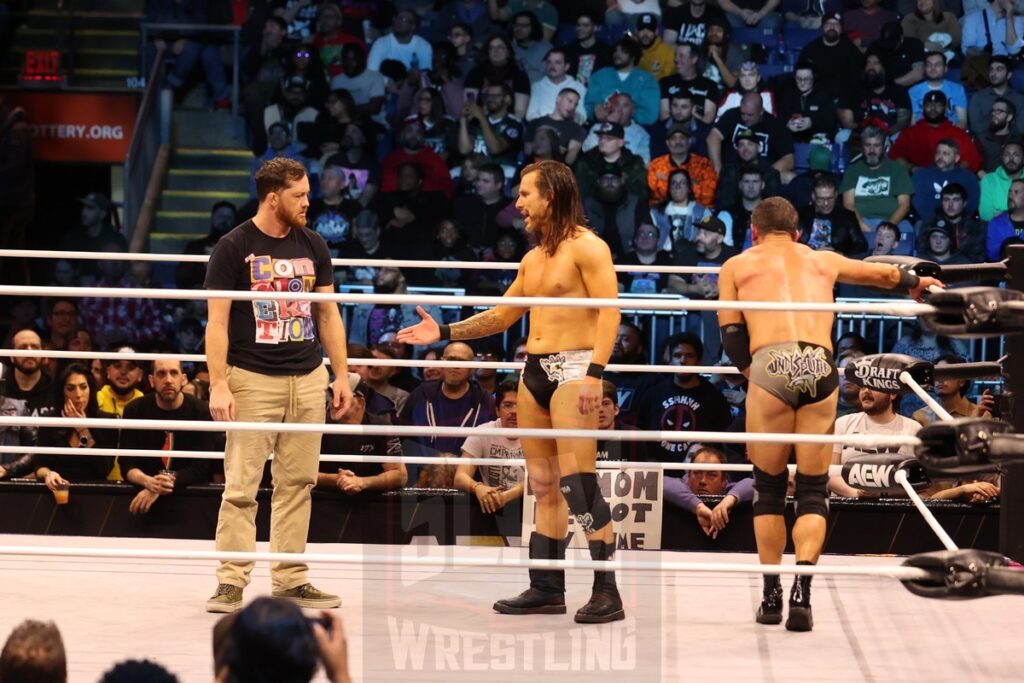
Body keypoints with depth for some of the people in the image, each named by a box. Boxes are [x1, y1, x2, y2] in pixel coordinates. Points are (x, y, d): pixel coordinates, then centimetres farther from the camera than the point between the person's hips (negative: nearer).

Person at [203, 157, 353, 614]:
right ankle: (231, 582, -2)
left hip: (308, 379, 5)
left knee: (297, 482, 6)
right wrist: (218, 384, -15)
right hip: (253, 379, -5)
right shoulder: (234, 248, -5)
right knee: (241, 485, -7)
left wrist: (342, 375, 10)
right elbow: (217, 321, -7)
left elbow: (328, 314, 16)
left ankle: (290, 580, 13)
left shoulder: (312, 246, 10)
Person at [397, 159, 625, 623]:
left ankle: (606, 591, -14)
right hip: (535, 371, 9)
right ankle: (547, 589, 13)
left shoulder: (586, 247, -6)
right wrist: (444, 333, 18)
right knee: (544, 485, 9)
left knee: (579, 482, -14)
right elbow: (501, 317, 26)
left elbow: (609, 312, -14)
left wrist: (595, 372, -23)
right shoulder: (533, 259, 19)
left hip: (573, 368, -9)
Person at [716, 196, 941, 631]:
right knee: (812, 490, 8)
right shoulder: (822, 261, 28)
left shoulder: (736, 266, 21)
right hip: (820, 368, 2)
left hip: (771, 366, -1)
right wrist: (916, 283, 64)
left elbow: (731, 334, 12)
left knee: (769, 487, 13)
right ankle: (802, 590, -9)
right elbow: (883, 274, 45)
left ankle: (772, 595, 14)